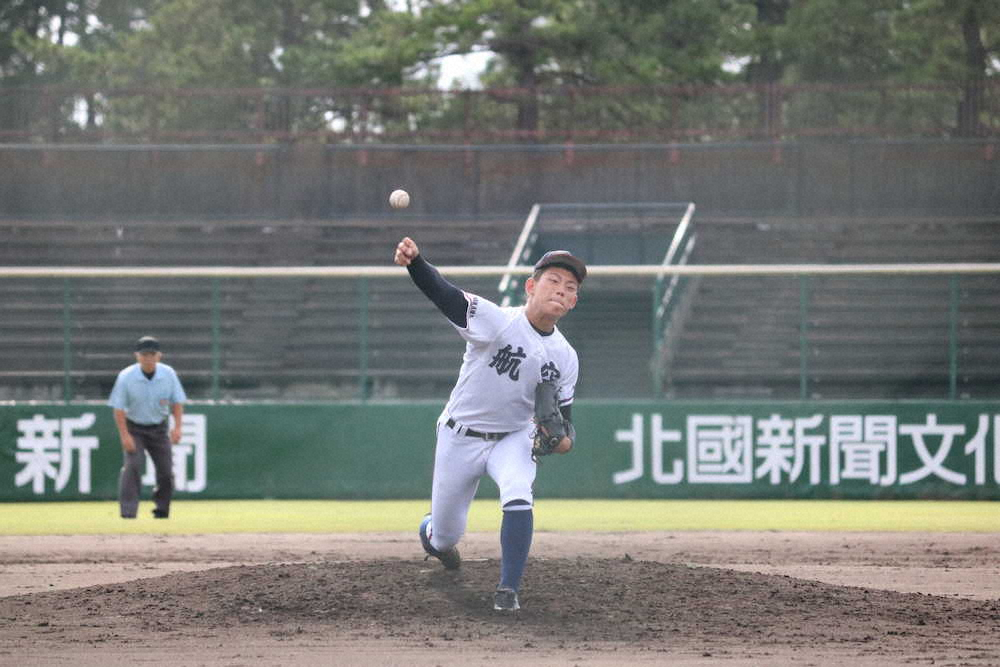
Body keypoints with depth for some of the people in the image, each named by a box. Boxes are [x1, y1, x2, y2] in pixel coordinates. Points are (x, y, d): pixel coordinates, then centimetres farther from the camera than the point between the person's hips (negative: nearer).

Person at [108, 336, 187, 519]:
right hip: (134, 428, -3)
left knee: (166, 468, 0)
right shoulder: (126, 377, -17)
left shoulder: (168, 374, -9)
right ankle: (128, 510, -20)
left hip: (158, 428, 3)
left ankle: (162, 510, 20)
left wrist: (177, 427, -12)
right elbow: (118, 408, -14)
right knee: (133, 464, -20)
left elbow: (177, 402, 0)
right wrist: (124, 435, -21)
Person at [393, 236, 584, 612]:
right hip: (460, 439, -2)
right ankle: (431, 533, 49)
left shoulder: (565, 358, -4)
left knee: (519, 497, -30)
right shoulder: (497, 321, -21)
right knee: (445, 536, 8)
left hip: (513, 439, 2)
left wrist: (565, 438, -20)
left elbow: (563, 415, 6)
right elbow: (444, 294, -36)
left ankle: (508, 590, -19)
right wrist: (414, 262, -57)